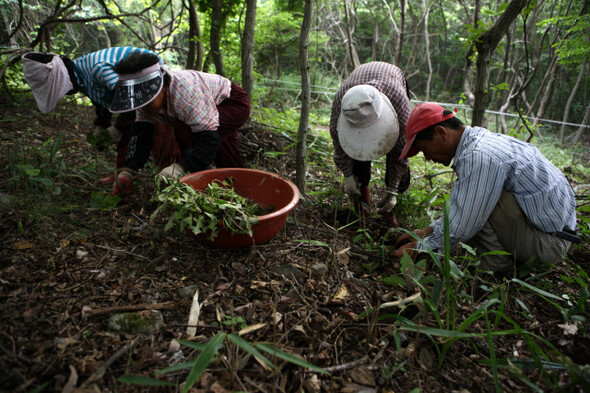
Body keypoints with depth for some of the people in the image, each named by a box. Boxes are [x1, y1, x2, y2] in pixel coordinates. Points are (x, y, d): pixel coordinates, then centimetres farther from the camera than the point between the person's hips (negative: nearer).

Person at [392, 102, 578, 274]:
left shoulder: (478, 157, -27)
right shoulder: (481, 138, 4)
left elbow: (462, 228, -24)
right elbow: (460, 209, 13)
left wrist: (420, 247, -9)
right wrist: (427, 231, 11)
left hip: (548, 242, -9)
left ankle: (498, 263, -5)